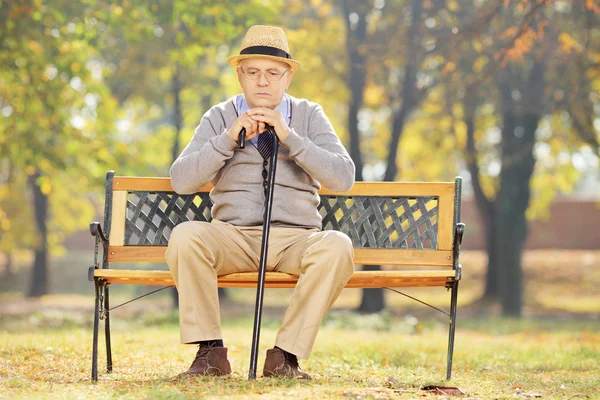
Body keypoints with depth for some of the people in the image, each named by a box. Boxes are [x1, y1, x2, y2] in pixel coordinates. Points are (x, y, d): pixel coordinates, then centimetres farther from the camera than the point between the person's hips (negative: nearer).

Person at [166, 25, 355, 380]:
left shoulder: (310, 116, 9)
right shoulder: (219, 118, 10)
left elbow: (344, 178, -4)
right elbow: (181, 181, -1)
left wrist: (289, 137, -12)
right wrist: (229, 137, -12)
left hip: (295, 239, 0)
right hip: (232, 237, 0)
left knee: (337, 246, -33)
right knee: (185, 236, -31)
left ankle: (285, 354, -22)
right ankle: (210, 351, -20)